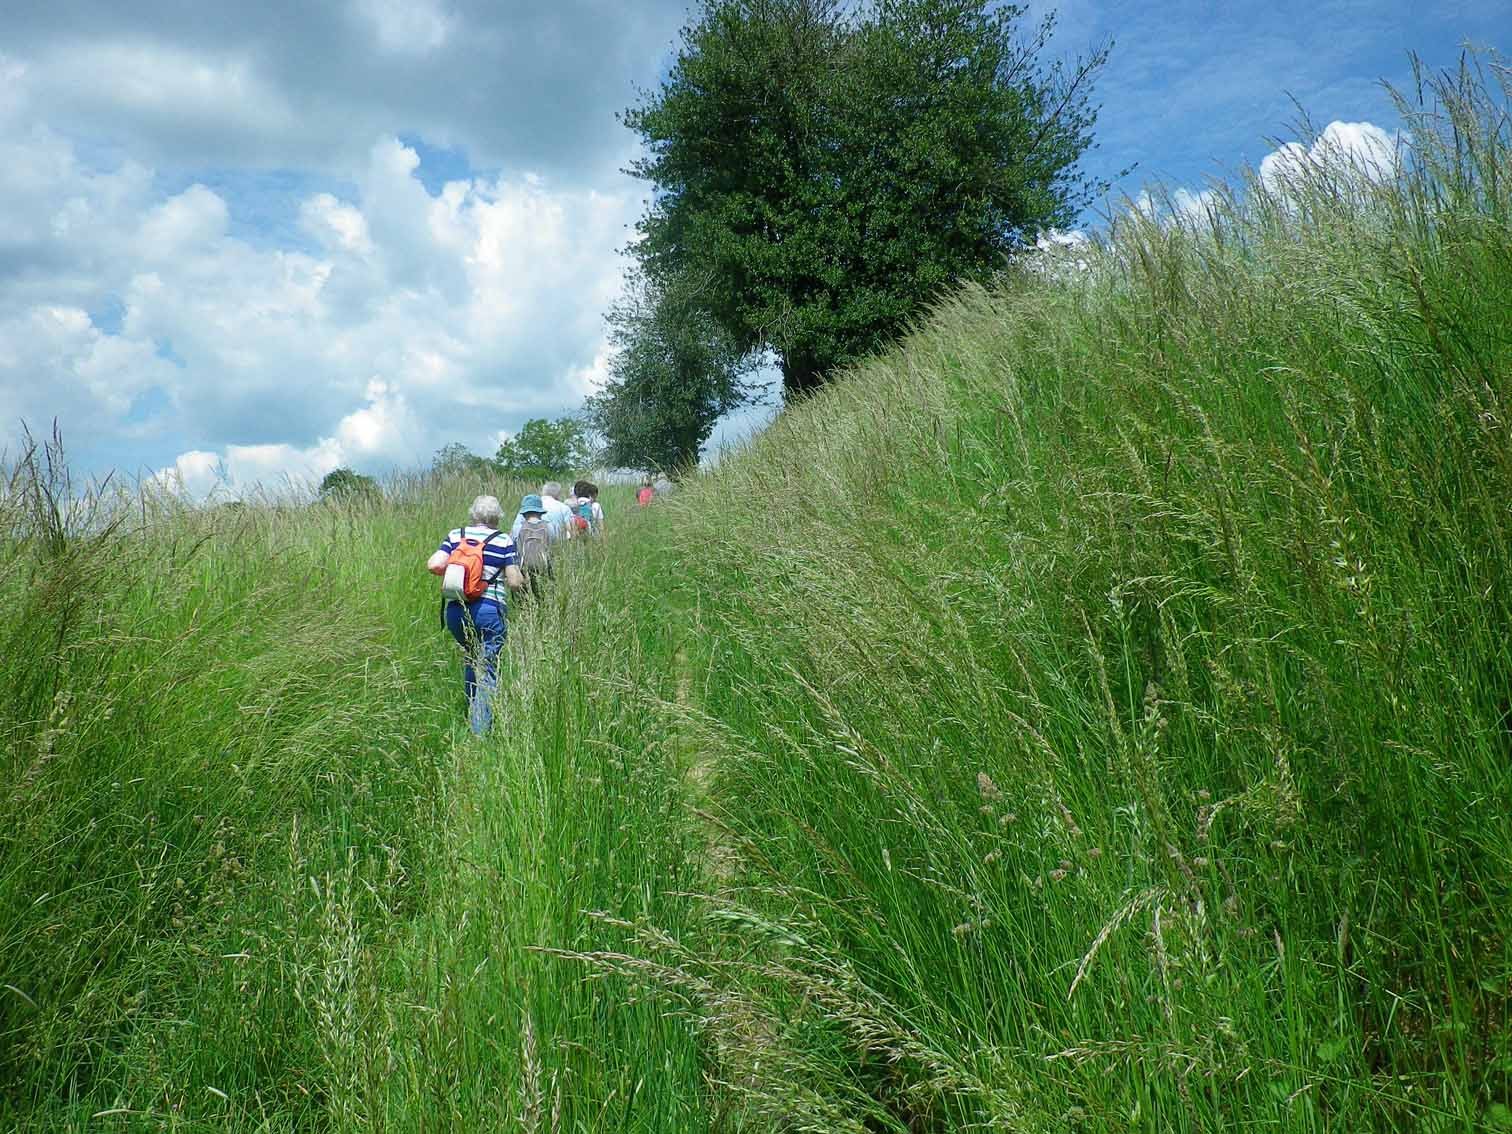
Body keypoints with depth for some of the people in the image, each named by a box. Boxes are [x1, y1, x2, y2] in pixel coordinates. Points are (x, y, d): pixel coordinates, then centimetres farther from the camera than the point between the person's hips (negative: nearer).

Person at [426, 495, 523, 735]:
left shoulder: (455, 535, 6)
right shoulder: (504, 541, -2)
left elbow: (434, 565, -4)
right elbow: (515, 582, -5)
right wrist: (523, 579, 17)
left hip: (456, 610, 4)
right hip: (490, 611, -4)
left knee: (471, 657, 27)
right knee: (488, 670, 1)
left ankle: (472, 711, 35)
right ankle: (480, 729, -4)